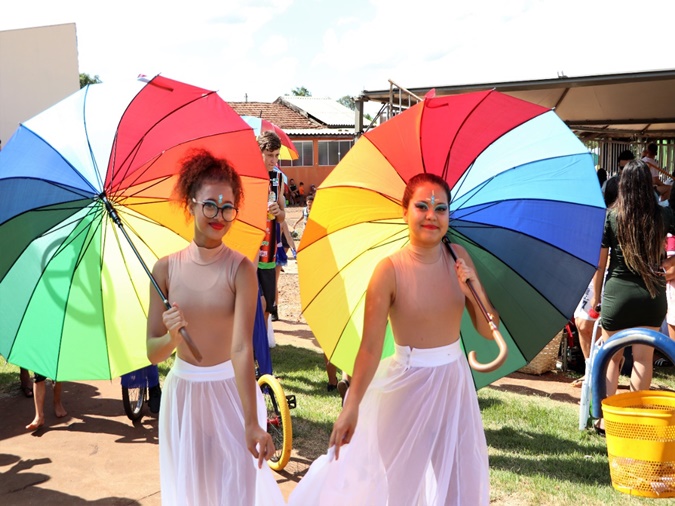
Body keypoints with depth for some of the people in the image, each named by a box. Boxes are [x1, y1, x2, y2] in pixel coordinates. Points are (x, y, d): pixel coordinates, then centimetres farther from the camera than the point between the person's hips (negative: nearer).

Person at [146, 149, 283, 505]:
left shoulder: (240, 270, -16)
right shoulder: (166, 268, -8)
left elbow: (242, 348, -26)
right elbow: (154, 353, -7)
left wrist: (252, 423, -34)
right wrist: (170, 338, -29)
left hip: (232, 392, -3)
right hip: (183, 393, 3)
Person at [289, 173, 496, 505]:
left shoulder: (458, 257, -4)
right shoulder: (390, 271, -18)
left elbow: (488, 331, -2)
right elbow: (370, 347, -18)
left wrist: (476, 291, -19)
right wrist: (351, 407, -21)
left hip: (454, 381, 4)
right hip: (408, 384, -4)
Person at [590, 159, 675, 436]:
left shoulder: (610, 216, -8)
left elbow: (600, 262, -5)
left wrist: (595, 295, 6)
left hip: (617, 293, -1)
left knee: (612, 358, 12)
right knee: (643, 359, 9)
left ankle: (606, 420, 15)